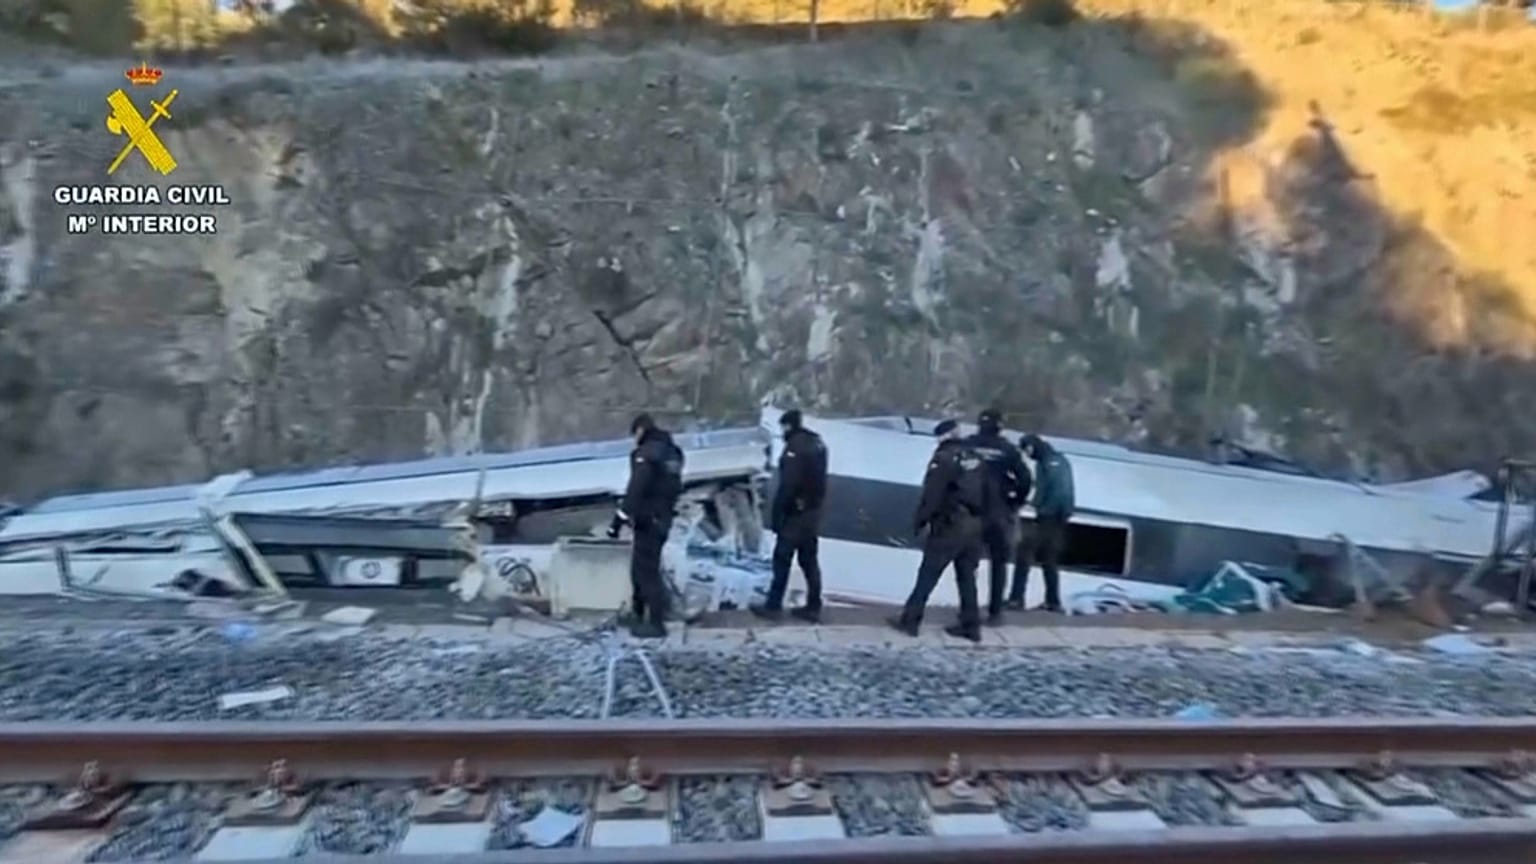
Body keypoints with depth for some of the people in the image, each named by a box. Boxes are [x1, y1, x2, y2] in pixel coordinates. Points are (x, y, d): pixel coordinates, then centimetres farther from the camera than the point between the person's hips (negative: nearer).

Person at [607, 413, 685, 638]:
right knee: (642, 567, 19)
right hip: (663, 519, 9)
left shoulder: (646, 453, -15)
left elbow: (635, 490, -23)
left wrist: (620, 518, -23)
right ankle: (638, 614, 30)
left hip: (648, 520, -9)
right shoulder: (672, 453, 13)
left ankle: (656, 623, -2)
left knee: (647, 571, -4)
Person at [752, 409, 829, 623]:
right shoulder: (817, 443, 11)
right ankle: (813, 608, 16)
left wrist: (776, 515, -18)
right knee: (809, 560, 13)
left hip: (795, 513, -9)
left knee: (782, 559, 0)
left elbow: (787, 485, -22)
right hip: (813, 511, 9)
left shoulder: (795, 447, -18)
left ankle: (773, 607, 6)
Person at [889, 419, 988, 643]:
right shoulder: (975, 459, 12)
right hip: (974, 526, 7)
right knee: (967, 576, 13)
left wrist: (919, 522, -9)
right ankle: (971, 626, 15)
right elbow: (984, 494, 14)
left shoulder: (944, 458, -10)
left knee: (928, 574, -1)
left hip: (949, 526, -7)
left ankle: (910, 620, 4)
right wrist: (977, 517, 18)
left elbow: (931, 496, -16)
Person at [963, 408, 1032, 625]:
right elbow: (1025, 478, -7)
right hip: (1000, 513, 0)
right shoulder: (1008, 449, -1)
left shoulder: (968, 445, -1)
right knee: (999, 563, 10)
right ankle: (994, 612, 10)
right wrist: (1016, 502, 5)